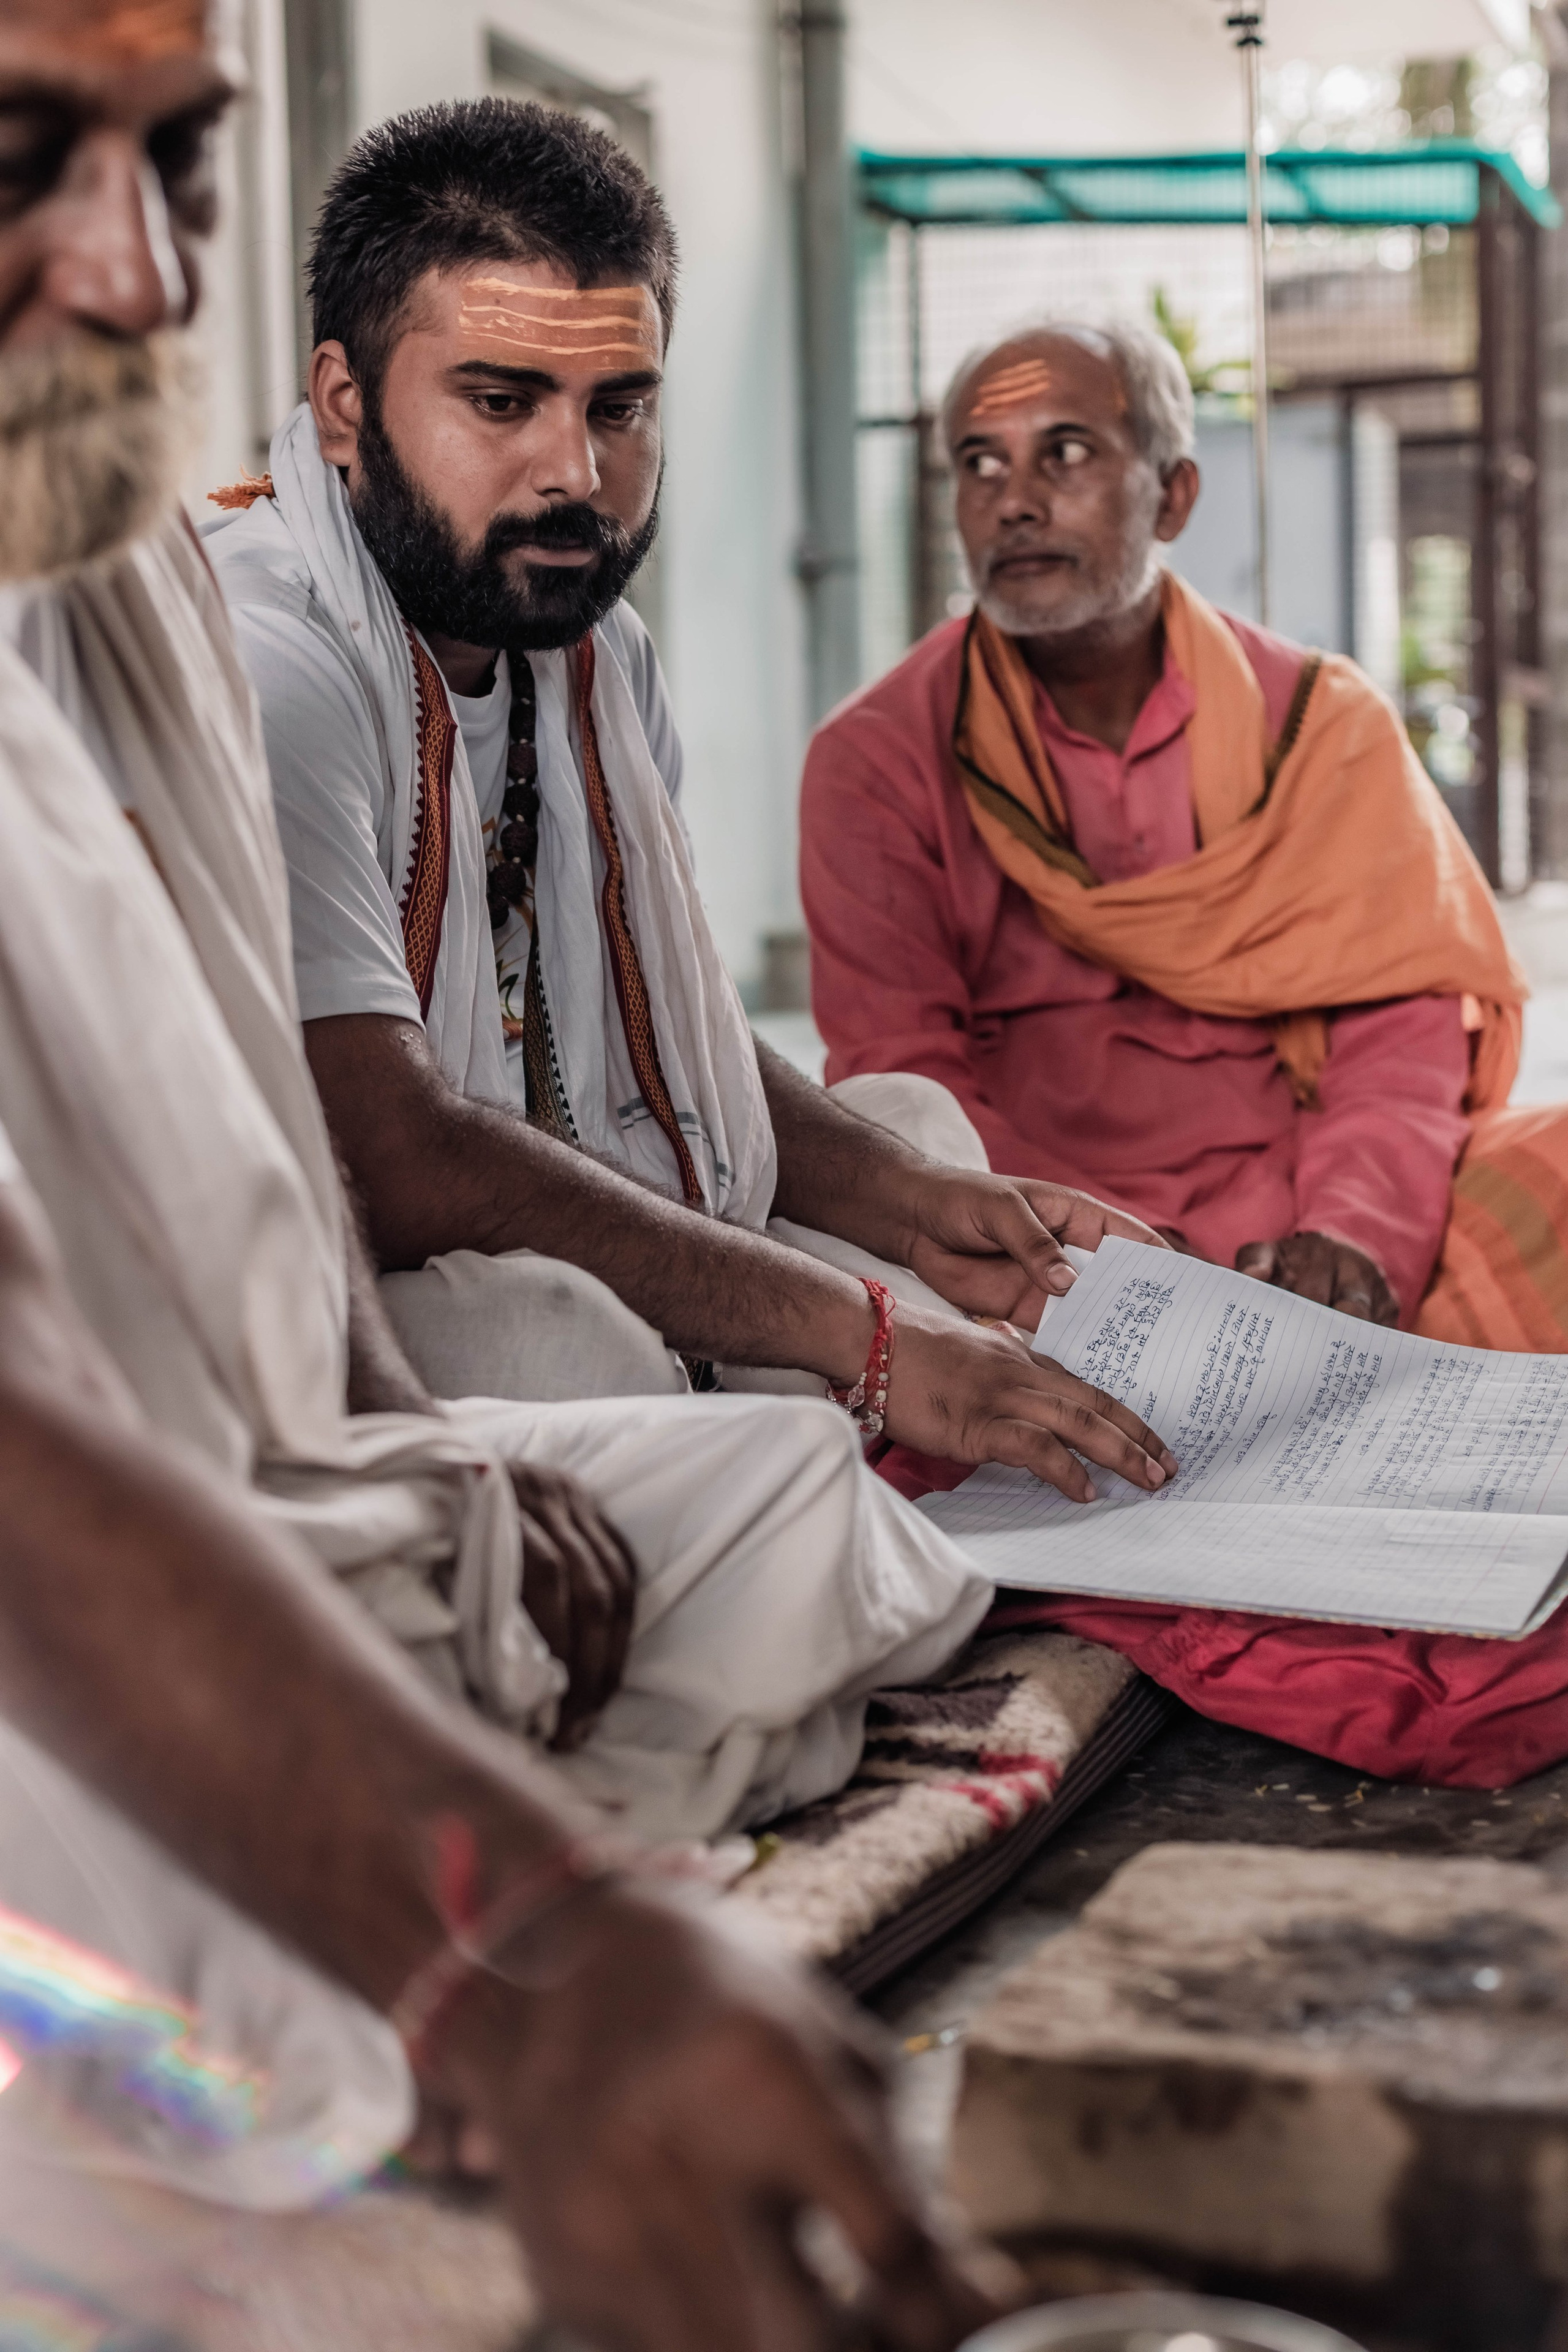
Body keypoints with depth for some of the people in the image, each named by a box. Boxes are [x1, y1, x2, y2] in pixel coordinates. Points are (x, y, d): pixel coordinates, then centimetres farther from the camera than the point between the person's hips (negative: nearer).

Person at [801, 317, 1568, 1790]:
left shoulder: (1322, 724, 13)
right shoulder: (882, 759, 7)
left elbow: (1404, 1012, 3)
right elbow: (902, 1086, -2)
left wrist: (1351, 1228, -19)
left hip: (1316, 1252, 2)